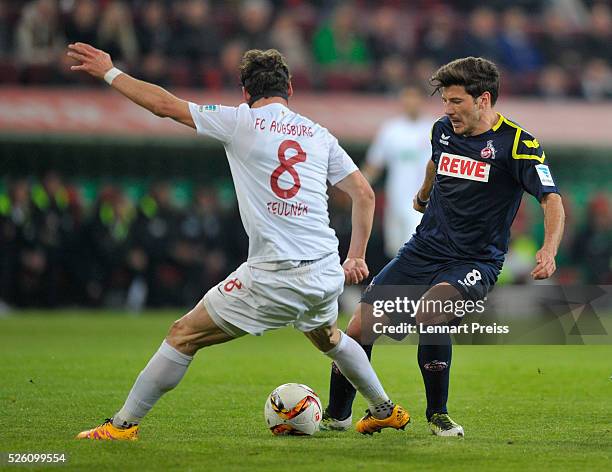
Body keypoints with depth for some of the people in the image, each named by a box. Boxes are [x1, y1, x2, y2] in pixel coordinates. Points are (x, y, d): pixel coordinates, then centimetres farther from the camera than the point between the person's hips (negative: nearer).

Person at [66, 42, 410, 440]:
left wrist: (109, 71, 11)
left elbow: (164, 104, 0)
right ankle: (386, 410, 46)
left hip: (275, 278, -5)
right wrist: (357, 257, 20)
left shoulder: (241, 122, -2)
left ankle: (124, 424, 2)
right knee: (328, 337, 36)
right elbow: (364, 193, 12)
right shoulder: (318, 134, 12)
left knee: (184, 335, 3)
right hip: (326, 273, 5)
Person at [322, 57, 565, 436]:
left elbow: (552, 199, -20)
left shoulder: (517, 143, -13)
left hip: (475, 262, -5)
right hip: (425, 250, 5)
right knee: (360, 327, -6)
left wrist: (549, 251, -37)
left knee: (428, 317, -33)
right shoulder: (443, 130, 5)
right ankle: (337, 415, 16)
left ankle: (438, 415, -13)